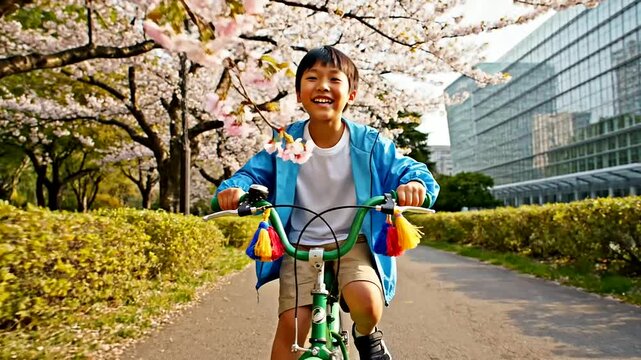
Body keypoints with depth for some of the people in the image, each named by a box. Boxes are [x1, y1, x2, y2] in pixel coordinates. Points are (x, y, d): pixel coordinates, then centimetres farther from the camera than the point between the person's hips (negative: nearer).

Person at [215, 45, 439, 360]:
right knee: (291, 325, -14)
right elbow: (253, 172, 1)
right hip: (300, 246, 1)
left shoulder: (368, 143, -7)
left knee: (367, 303, -27)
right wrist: (235, 188, -23)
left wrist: (415, 183, -32)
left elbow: (406, 168, -7)